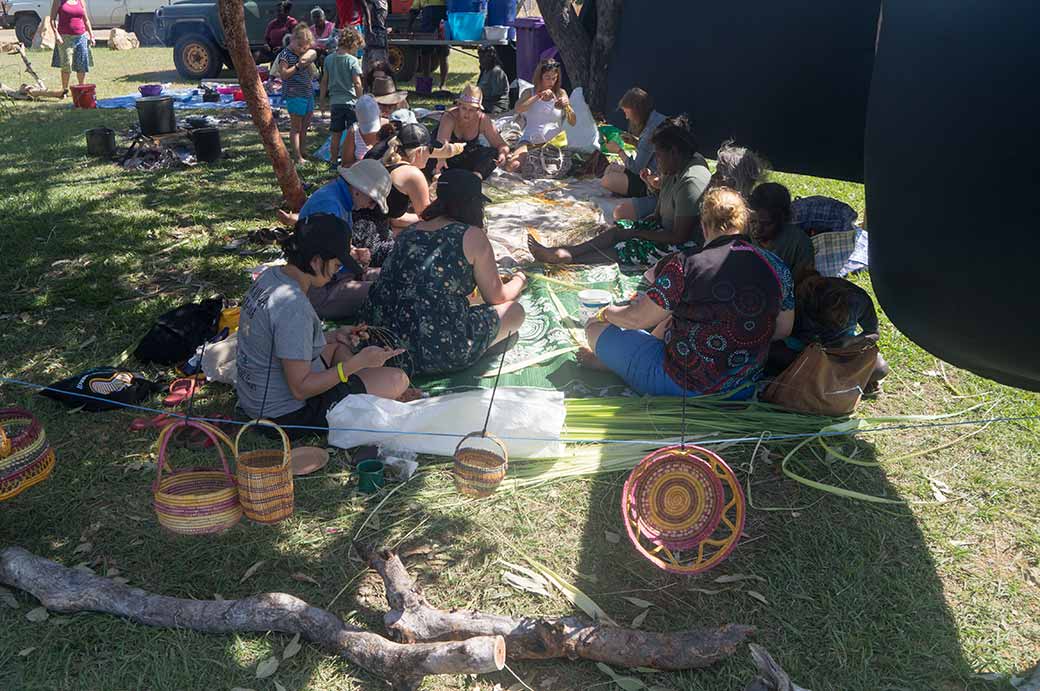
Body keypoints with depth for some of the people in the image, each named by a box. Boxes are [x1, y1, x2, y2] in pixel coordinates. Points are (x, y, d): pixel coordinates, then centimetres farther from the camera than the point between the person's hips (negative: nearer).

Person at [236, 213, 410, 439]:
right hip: (287, 415, -10)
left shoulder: (270, 276, -1)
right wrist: (359, 361, -22)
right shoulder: (293, 306, -29)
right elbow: (300, 389, -25)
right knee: (397, 379, -11)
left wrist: (334, 335, 7)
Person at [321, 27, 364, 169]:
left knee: (336, 135, 12)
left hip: (335, 102, 4)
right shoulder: (353, 60, -10)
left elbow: (324, 81, 8)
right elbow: (357, 83, -11)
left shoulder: (329, 59, 4)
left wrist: (323, 99, 17)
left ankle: (334, 161, 18)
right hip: (351, 101, -4)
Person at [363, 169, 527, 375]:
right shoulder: (472, 236, -4)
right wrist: (519, 281, 28)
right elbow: (496, 298, 6)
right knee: (515, 310, 12)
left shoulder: (411, 230, 13)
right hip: (437, 352, -6)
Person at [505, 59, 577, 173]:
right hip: (530, 141, -3)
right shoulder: (529, 92, 10)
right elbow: (518, 109, -12)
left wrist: (567, 106, -11)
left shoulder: (561, 93, 12)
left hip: (553, 142, 3)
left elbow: (573, 122, 7)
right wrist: (539, 96, -15)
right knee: (512, 166, -29)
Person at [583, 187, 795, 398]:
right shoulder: (777, 267, -6)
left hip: (683, 387, -6)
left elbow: (638, 319, -11)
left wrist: (606, 313, 10)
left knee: (596, 327, 7)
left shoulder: (686, 265, -20)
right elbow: (783, 330, 7)